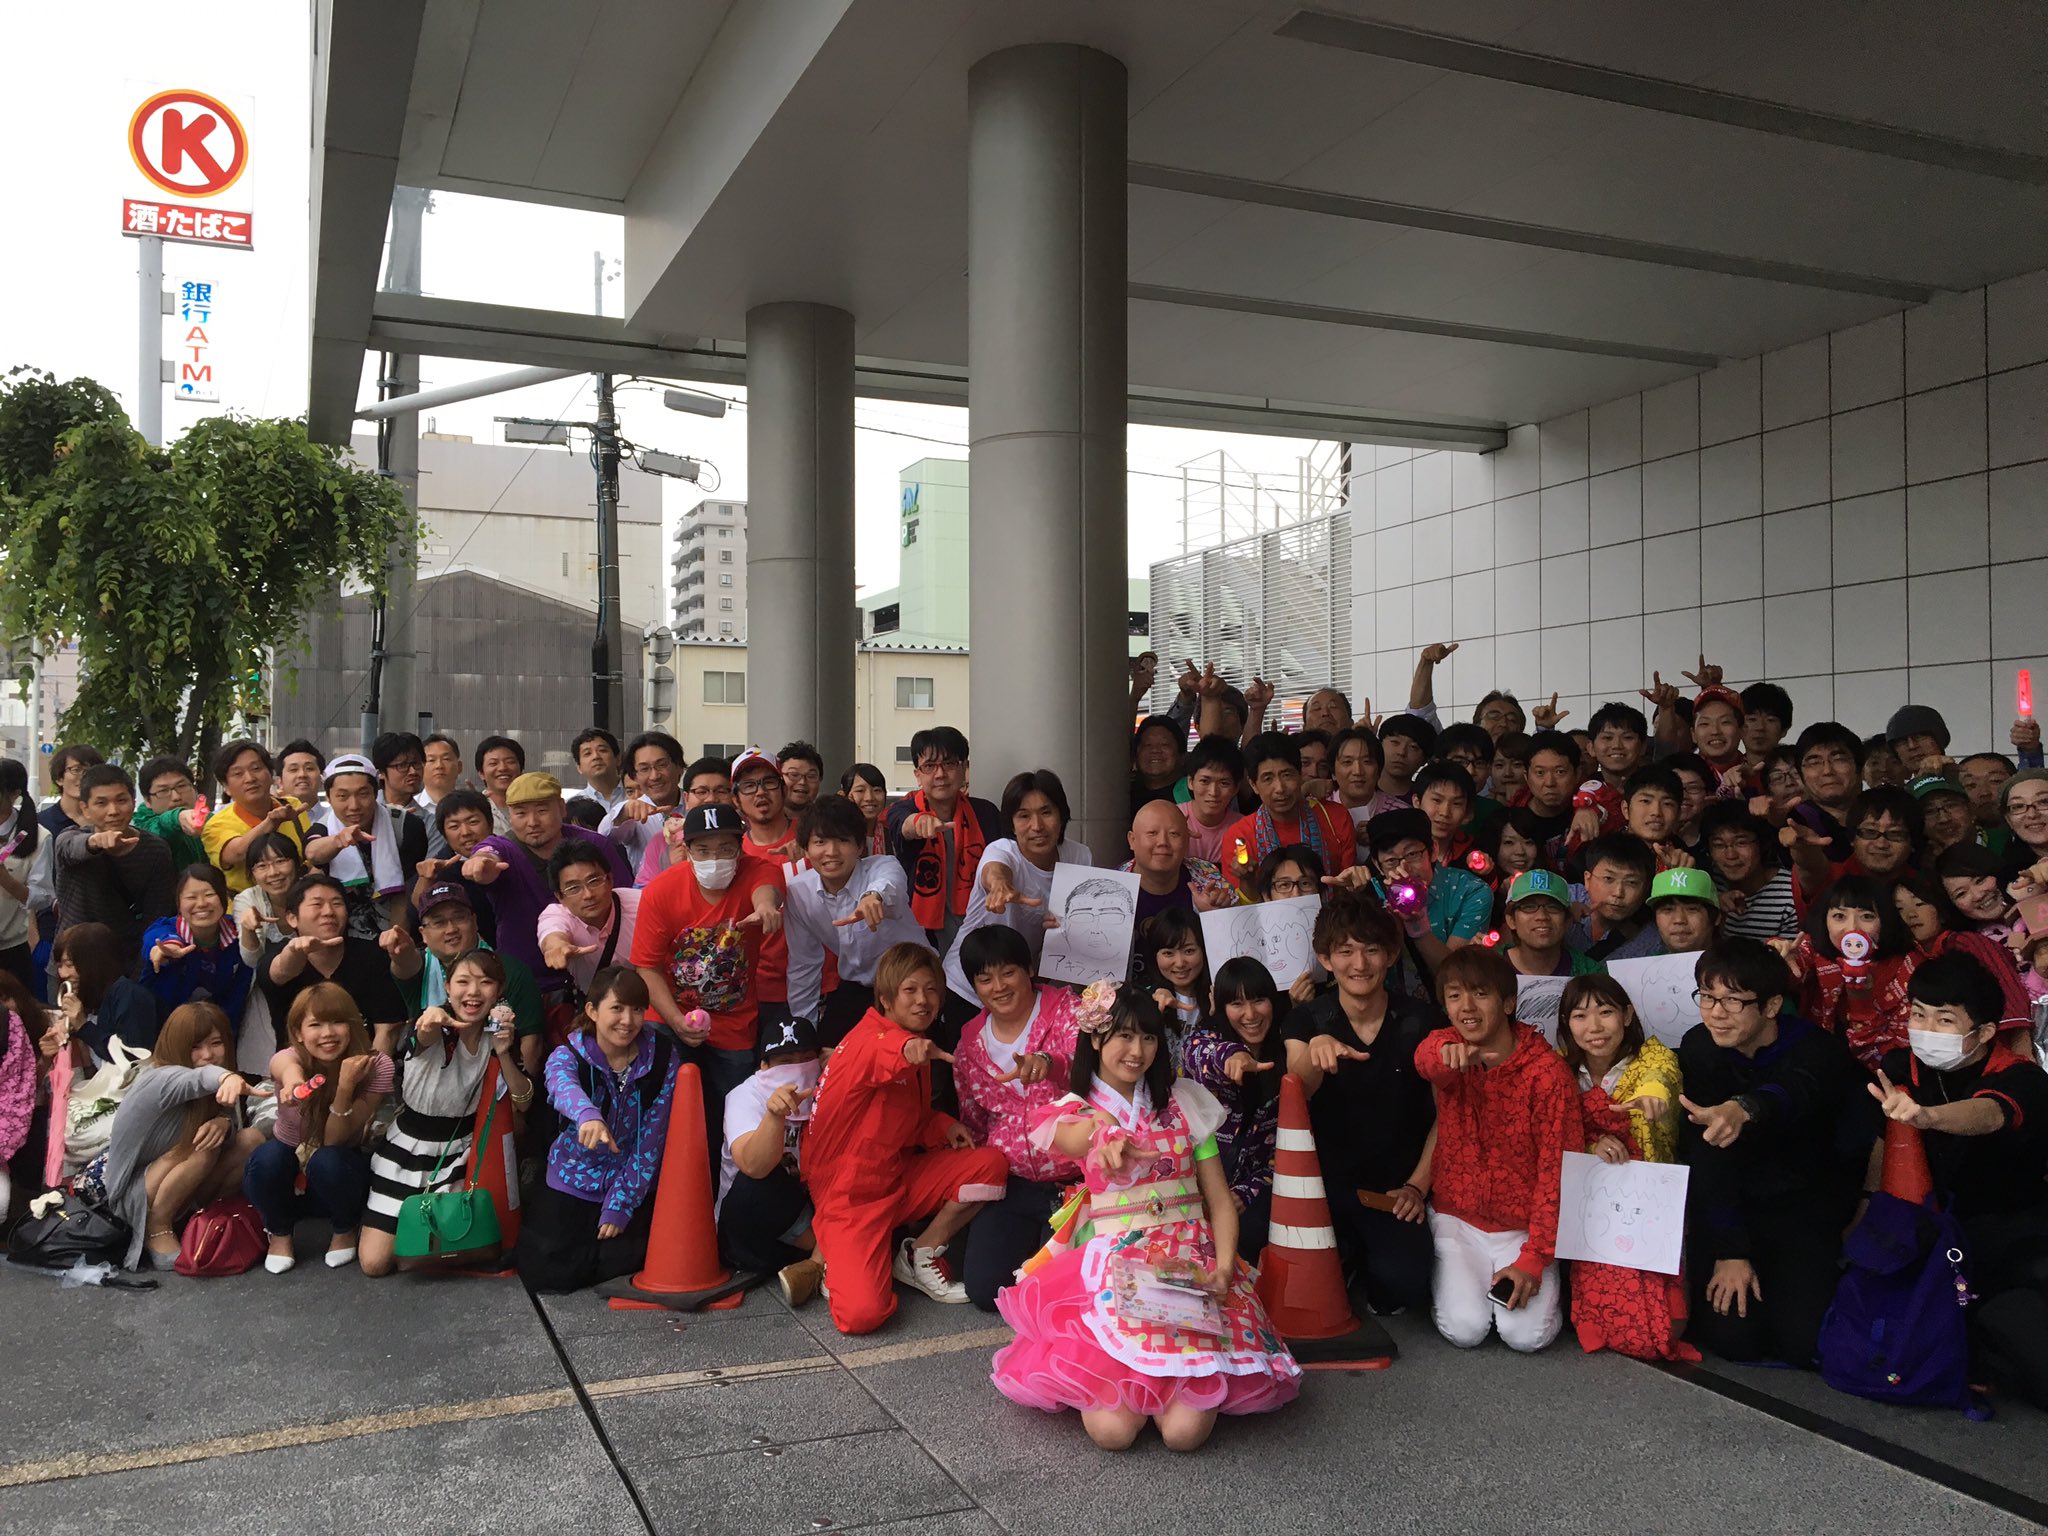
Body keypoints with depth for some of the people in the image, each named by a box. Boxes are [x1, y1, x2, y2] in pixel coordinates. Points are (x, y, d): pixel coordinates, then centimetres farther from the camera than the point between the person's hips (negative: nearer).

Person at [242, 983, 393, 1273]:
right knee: (265, 1158, -33)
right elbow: (288, 1066, -50)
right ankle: (279, 1232, -2)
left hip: (340, 1170, -1)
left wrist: (345, 1086, -39)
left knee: (326, 1161, -35)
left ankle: (345, 1229, -3)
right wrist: (292, 1078, -75)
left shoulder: (376, 1066, -21)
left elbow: (334, 1141, -23)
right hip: (287, 1173, 1)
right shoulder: (290, 1058, -22)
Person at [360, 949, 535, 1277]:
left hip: (459, 1157, 3)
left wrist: (503, 1053, -26)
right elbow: (425, 1032, -48)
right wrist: (434, 1018, -73)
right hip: (407, 1153, -3)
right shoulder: (435, 1030, -21)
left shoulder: (499, 1034, -7)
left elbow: (522, 1103, -9)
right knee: (374, 1263, -3)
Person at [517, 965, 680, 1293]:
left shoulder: (661, 1056, -12)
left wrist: (620, 1206, -15)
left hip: (634, 1184, 1)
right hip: (573, 1183, 0)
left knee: (631, 1256, -19)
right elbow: (563, 1085, -41)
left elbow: (651, 1139, -10)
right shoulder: (567, 1055, -15)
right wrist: (587, 1114, -65)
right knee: (542, 1269, -14)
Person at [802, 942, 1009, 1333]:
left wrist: (942, 1125, 1)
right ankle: (831, 1259, 10)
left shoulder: (920, 1050, 10)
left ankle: (920, 1255, 4)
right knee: (862, 1313, -25)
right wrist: (907, 1049, -68)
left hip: (900, 1176, 8)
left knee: (991, 1163, -9)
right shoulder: (867, 1038, -18)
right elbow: (877, 1054, -45)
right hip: (851, 1194, -8)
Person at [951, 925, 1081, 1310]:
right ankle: (1030, 1236, 22)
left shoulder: (1062, 1007, -5)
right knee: (985, 1289, -9)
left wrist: (1047, 1061, -46)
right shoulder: (971, 1041, 7)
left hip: (1075, 1176, -3)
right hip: (1012, 1184, 4)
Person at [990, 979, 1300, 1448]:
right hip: (1114, 1264, -1)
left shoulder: (1183, 1104, 13)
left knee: (1185, 1429, -21)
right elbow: (1072, 1139, -20)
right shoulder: (1077, 1110, 7)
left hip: (1191, 1263, 1)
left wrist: (1224, 1267, -8)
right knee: (1111, 1428, -22)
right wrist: (1107, 1138, -45)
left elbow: (1220, 1199, 11)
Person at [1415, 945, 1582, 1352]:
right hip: (1457, 1217, 1)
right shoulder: (1446, 1047, -6)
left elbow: (1558, 1169, -13)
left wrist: (1534, 1259, -18)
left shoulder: (1547, 1071, -13)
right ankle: (1447, 1277, 15)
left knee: (1527, 1335, -19)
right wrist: (1448, 1055, -59)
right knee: (1465, 1329, -17)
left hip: (1522, 1224, -1)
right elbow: (1425, 1058, -33)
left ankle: (1544, 1281, 14)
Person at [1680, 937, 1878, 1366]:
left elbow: (1791, 1094, -45)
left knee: (1803, 1340, -14)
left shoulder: (1817, 1051, -19)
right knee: (1733, 1337, -14)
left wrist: (1742, 1110, -69)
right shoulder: (1699, 1049, -10)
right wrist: (1729, 1252, -20)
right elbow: (1704, 1159, -14)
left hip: (1806, 1208, -1)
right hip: (1732, 1207, 1)